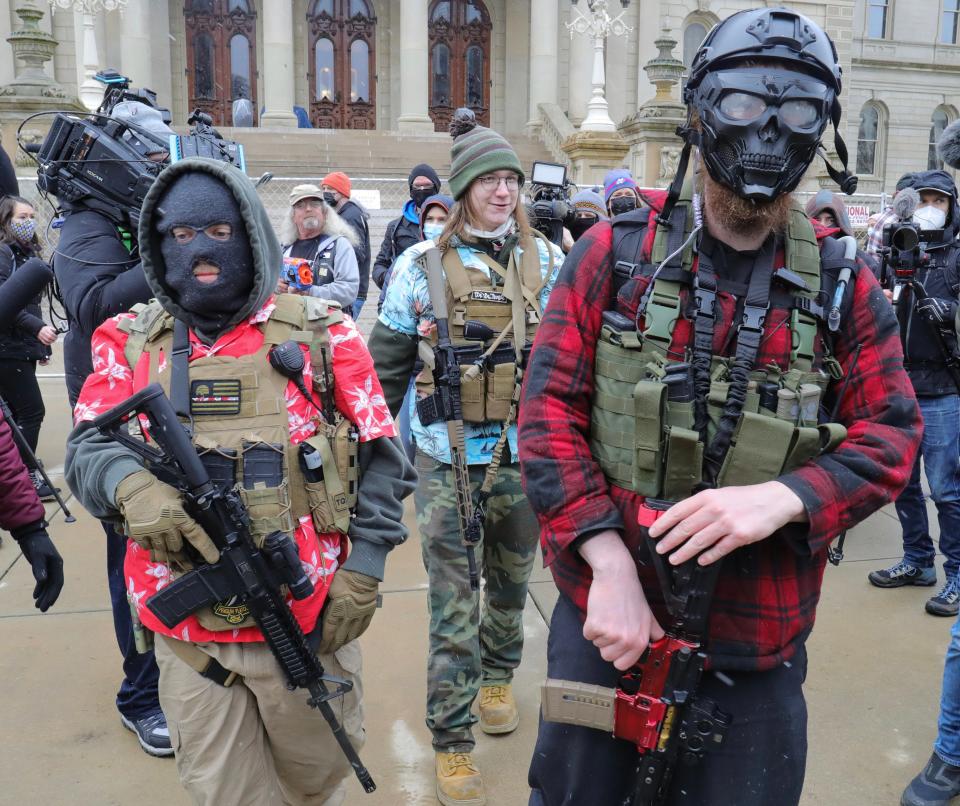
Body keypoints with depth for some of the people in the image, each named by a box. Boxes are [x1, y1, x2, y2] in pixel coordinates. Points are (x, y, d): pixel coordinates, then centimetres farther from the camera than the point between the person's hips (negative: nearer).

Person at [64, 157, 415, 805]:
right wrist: (131, 483, -26)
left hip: (309, 620, -1)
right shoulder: (132, 342, 5)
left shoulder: (322, 333, -2)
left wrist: (363, 572, -9)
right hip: (187, 631, 2)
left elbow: (382, 459, -1)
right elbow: (89, 446, -3)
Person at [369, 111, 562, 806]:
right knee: (453, 603, 1)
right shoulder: (422, 265, -3)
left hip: (525, 455, 3)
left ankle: (498, 679, 45)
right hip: (448, 460, -2)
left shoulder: (546, 261, 3)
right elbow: (387, 363, 3)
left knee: (512, 582, 19)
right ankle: (453, 741, 14)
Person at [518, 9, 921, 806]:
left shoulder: (842, 285, 0)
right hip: (609, 615, 0)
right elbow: (551, 407, -8)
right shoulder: (616, 254, -4)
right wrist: (608, 563, -18)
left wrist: (783, 496, -20)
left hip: (758, 642, 1)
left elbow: (892, 433, 0)